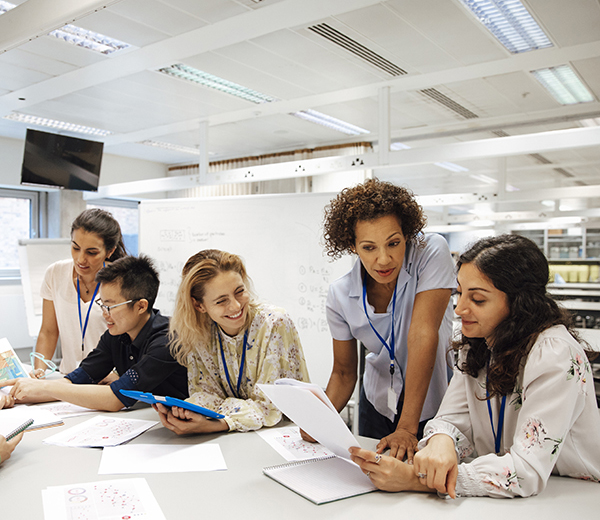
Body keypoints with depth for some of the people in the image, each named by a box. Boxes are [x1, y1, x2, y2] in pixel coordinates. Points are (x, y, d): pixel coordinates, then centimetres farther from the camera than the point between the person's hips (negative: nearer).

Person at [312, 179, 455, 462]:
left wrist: (407, 429, -31)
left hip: (434, 401, -2)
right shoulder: (340, 295, -13)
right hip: (379, 404, 3)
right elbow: (344, 372, -3)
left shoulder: (431, 251, -24)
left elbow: (422, 335, -29)